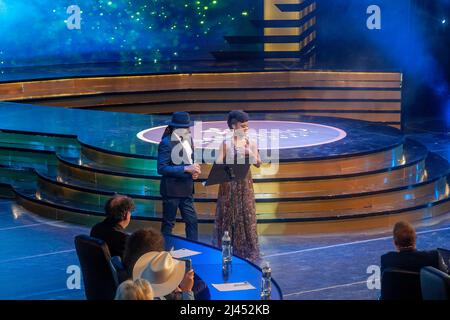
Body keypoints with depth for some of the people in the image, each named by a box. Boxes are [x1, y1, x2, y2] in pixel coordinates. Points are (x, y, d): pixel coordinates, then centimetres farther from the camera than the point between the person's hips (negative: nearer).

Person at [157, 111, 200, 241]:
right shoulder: (166, 143, -14)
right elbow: (161, 168, -20)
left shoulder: (188, 139, 6)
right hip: (171, 190, -6)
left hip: (186, 189, 6)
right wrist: (186, 169, -24)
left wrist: (195, 170, -3)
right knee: (168, 223, 5)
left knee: (192, 221, 4)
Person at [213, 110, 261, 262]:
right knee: (228, 215, 4)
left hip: (245, 183, 3)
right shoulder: (226, 143, -8)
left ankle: (246, 250, 15)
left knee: (246, 215, 5)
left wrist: (251, 154, -17)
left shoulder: (251, 143, 1)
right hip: (229, 183, -3)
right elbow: (218, 164, -10)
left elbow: (258, 164, 1)